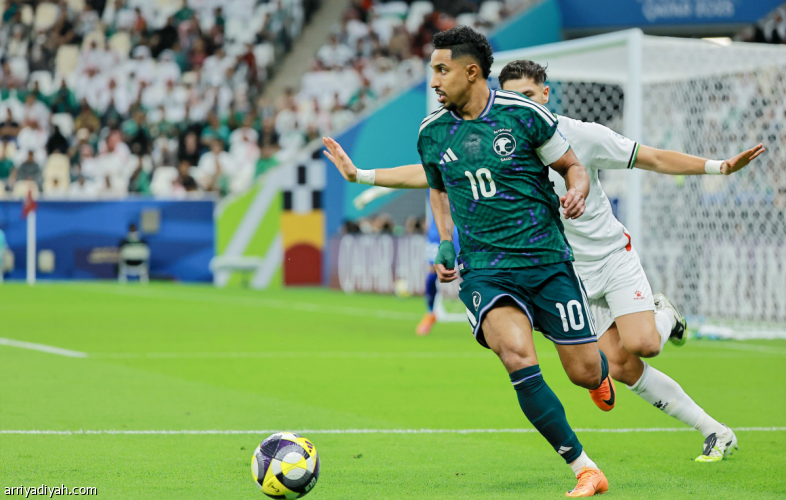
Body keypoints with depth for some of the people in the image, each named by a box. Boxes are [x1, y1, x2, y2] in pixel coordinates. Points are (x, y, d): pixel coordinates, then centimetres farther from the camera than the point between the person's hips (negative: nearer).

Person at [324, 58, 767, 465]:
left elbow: (652, 159, -6)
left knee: (641, 344, -25)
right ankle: (713, 430, 4)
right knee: (619, 367, -8)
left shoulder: (582, 135, -12)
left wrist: (720, 166, -14)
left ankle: (665, 317, 13)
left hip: (612, 253, -2)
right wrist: (361, 174, -12)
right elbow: (431, 173, -4)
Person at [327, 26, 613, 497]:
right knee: (518, 357, -27)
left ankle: (603, 371, 44)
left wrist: (577, 193, -13)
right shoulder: (432, 132, 5)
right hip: (484, 269, 1)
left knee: (584, 371, 0)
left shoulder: (523, 114, -4)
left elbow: (573, 166, 8)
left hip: (547, 259, -1)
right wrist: (445, 243, 13)